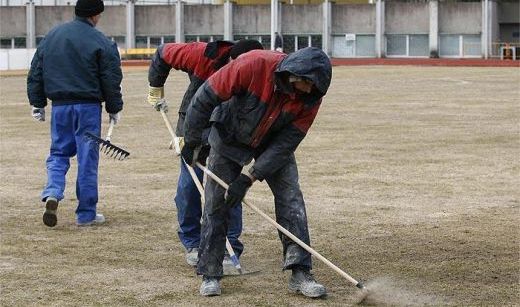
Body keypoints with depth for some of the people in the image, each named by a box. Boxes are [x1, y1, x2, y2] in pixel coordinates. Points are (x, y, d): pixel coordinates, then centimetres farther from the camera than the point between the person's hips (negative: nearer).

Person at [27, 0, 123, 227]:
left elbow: (35, 74, 11)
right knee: (87, 159, 3)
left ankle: (52, 193, -11)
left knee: (58, 153, 15)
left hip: (59, 106, 4)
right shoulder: (101, 42, -7)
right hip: (88, 106, -4)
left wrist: (37, 104, 17)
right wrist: (114, 109, 6)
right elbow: (111, 80, -6)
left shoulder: (51, 36, 8)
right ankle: (86, 214, 7)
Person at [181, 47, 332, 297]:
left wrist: (249, 178, -27)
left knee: (291, 197, -9)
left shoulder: (311, 97, -26)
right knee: (216, 203, -2)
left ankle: (300, 273, -5)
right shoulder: (253, 65, -37)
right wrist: (191, 142, -18)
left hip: (274, 142, 2)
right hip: (230, 136, -2)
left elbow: (286, 143, -22)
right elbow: (205, 98, -26)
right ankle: (209, 274, 9)